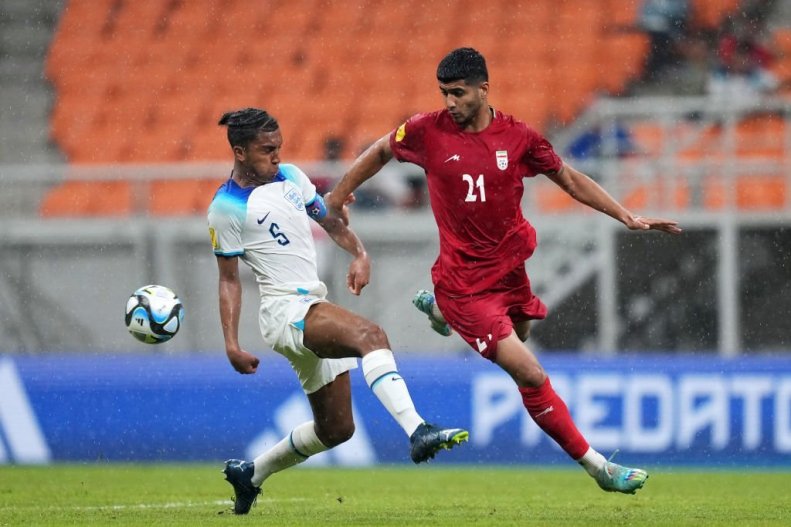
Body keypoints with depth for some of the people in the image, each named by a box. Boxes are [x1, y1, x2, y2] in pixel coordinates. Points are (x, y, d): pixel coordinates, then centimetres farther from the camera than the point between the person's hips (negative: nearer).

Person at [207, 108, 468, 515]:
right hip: (285, 310, -9)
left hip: (316, 307, 9)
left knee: (335, 428, 12)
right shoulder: (226, 207, -6)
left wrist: (358, 254, 2)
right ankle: (417, 432, -50)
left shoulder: (290, 177, 12)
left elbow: (328, 219, 22)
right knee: (370, 335, -35)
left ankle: (250, 474, 31)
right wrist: (231, 345, -8)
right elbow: (229, 279, -3)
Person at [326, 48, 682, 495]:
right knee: (531, 375, -14)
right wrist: (337, 198, 16)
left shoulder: (518, 137, -6)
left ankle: (439, 309, 52)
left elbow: (569, 179, 7)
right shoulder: (427, 132, -10)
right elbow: (381, 152, 10)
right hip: (466, 283, -5)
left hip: (510, 269, 5)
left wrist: (627, 217, 1)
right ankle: (596, 465, -6)